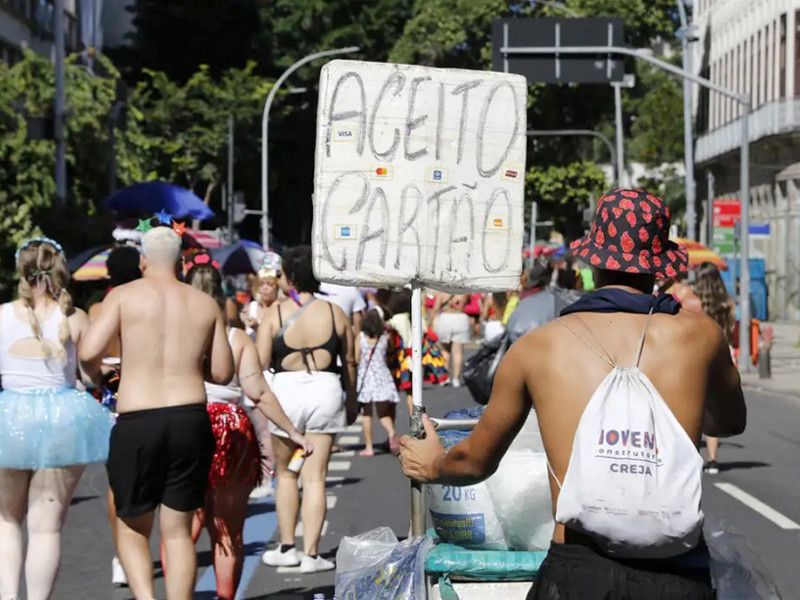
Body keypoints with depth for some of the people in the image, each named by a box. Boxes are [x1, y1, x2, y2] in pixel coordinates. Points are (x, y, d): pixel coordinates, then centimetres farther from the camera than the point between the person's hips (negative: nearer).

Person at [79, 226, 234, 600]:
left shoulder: (124, 296, 0)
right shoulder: (205, 304, 9)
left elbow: (89, 351, -11)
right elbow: (222, 372, 9)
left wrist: (94, 372, 11)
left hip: (136, 422, -2)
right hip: (191, 419, 2)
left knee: (132, 528, 13)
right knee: (179, 531, 11)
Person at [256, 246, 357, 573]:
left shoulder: (275, 313, -5)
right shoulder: (334, 313, 1)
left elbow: (260, 363, -8)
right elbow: (349, 362, 8)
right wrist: (352, 400, 21)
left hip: (285, 390, -1)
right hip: (325, 388, 1)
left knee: (286, 473, 16)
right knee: (315, 477, 4)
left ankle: (287, 547, 21)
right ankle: (311, 554, 3)